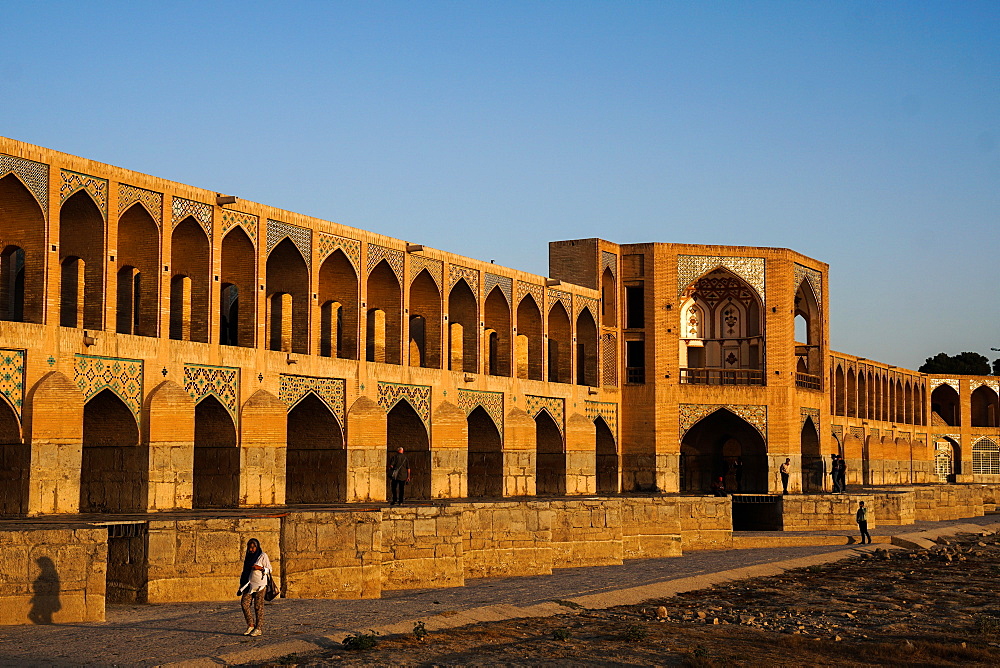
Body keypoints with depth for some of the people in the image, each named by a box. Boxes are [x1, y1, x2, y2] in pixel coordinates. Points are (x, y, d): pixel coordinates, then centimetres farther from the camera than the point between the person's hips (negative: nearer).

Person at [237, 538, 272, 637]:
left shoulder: (263, 556, -4)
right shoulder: (248, 556, 14)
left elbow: (269, 569, -3)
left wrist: (260, 568, -21)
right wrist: (242, 585, 19)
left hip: (259, 584, -6)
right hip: (249, 583, 6)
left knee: (258, 606, -5)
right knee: (244, 603, -5)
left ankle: (259, 628, 0)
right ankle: (250, 625, 5)